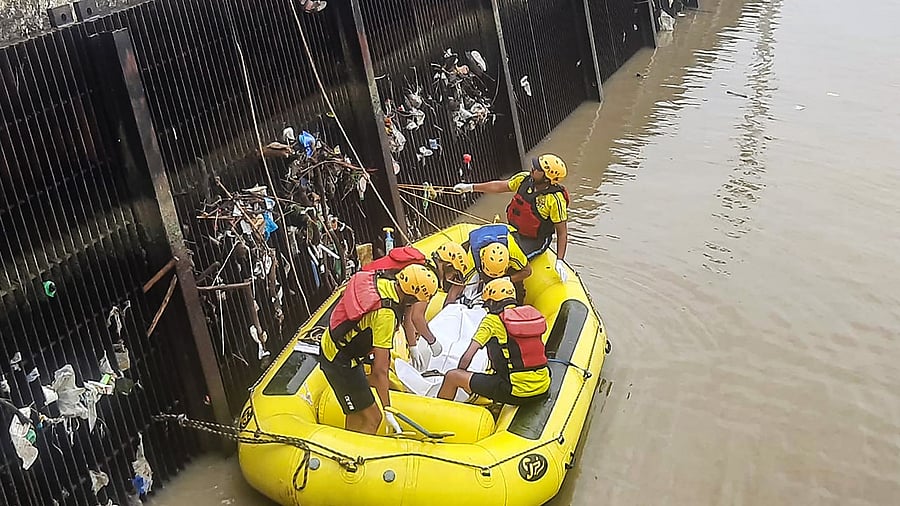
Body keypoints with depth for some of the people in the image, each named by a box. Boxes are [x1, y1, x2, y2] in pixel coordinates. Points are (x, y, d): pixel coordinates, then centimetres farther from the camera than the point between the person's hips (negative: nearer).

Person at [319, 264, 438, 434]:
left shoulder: (382, 282, -7)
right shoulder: (386, 314, -32)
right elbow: (380, 370, -30)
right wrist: (388, 411, -25)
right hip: (340, 362, -9)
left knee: (357, 413, 21)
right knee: (372, 419, -3)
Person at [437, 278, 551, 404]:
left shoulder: (492, 320, -4)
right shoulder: (530, 313, 11)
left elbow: (467, 357, -6)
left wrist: (458, 378, 14)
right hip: (543, 387, 6)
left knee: (451, 376, 6)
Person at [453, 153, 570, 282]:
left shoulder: (555, 200, -24)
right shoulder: (524, 179, -9)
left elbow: (562, 233, -17)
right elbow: (500, 186, 8)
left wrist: (560, 261, -23)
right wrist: (471, 187, 11)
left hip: (534, 241, -6)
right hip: (513, 231, 6)